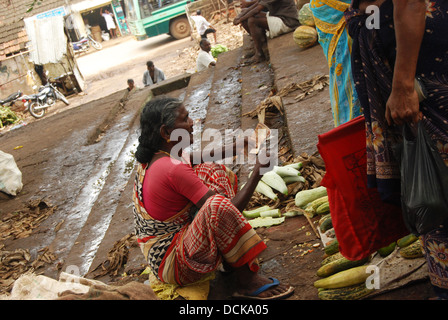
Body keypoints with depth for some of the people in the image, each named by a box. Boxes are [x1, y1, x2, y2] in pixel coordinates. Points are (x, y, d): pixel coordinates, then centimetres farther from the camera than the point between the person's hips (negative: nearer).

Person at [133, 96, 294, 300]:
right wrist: (258, 172, -16)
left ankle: (231, 260, 5)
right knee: (217, 205, -35)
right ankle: (247, 281, -15)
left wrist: (232, 149, 7)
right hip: (171, 265, -10)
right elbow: (230, 209, -26)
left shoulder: (152, 157, 0)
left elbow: (192, 159, 18)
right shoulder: (173, 169, -28)